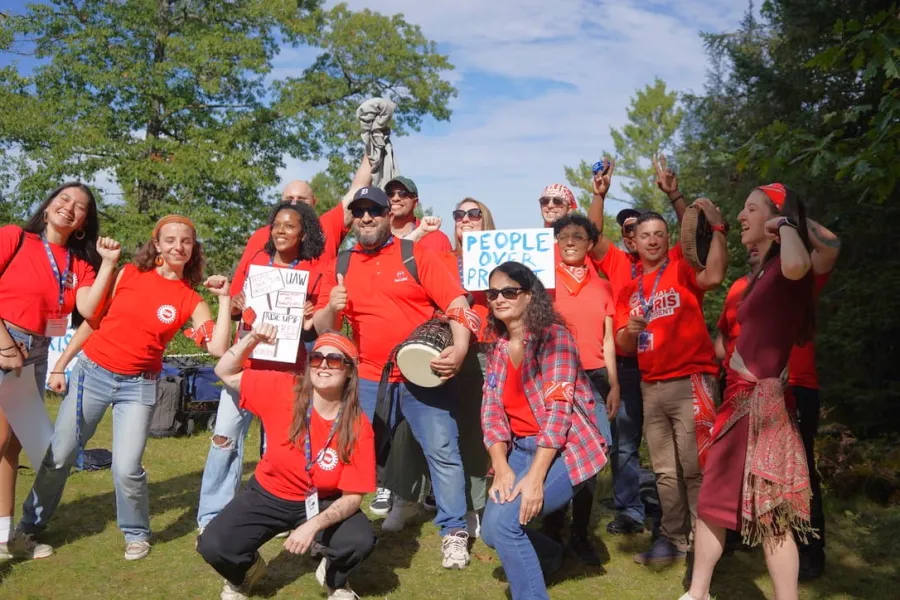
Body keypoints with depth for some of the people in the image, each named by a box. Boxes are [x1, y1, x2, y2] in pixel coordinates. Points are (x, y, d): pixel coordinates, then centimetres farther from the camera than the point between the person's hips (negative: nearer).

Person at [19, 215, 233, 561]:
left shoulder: (191, 301, -4)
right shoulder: (130, 274, -1)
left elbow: (218, 348, -15)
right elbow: (92, 318, 6)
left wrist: (224, 300, -16)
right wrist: (60, 365, 7)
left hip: (138, 386, -1)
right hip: (92, 372, 2)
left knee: (126, 469, -8)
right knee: (57, 455, 9)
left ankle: (136, 534, 18)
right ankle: (31, 524, 33)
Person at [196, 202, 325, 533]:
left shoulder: (314, 271, 0)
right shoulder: (253, 260, 8)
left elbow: (319, 322, 3)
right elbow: (232, 308, 11)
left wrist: (309, 319, -19)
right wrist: (235, 305, -11)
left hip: (287, 368, -2)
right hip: (245, 362, 2)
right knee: (225, 437, -2)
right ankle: (212, 517, 8)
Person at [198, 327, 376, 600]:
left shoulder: (359, 427, -21)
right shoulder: (283, 391, -18)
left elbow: (353, 496, -19)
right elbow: (226, 373, -7)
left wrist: (315, 525, -36)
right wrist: (251, 340, -24)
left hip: (324, 503, -1)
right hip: (268, 495, 1)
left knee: (360, 540, -28)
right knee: (212, 546, -20)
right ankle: (245, 571, 19)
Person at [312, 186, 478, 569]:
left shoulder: (417, 255, -1)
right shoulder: (340, 266, 8)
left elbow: (456, 301, -8)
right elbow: (321, 328, 10)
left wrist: (459, 349, -23)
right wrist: (331, 308, -13)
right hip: (369, 379, 3)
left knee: (443, 452, -1)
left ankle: (454, 531, 10)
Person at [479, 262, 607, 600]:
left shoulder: (553, 335, -12)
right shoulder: (498, 348, 8)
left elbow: (558, 408, -20)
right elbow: (492, 411, 2)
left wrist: (535, 476, -25)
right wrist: (501, 468, -13)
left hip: (565, 449, -7)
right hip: (522, 448, 7)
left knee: (503, 520, -21)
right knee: (491, 531, 3)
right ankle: (548, 556, 35)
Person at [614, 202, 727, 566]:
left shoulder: (682, 270, 1)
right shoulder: (629, 290, 15)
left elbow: (714, 276, -22)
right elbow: (623, 346, 12)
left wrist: (717, 228, -21)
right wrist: (630, 329, -10)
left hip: (690, 382, -6)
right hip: (651, 388, 6)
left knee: (694, 467, -5)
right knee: (665, 472, 11)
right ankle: (674, 539, 20)